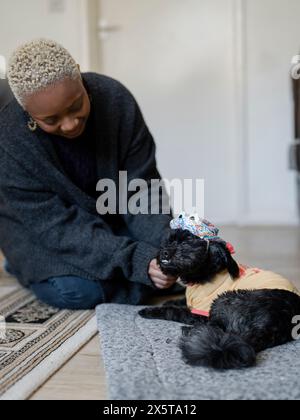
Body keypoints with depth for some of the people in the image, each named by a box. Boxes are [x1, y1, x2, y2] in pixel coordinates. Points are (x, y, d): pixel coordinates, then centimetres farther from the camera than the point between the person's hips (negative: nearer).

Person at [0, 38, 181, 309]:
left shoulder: (115, 98, -23)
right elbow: (59, 228, -31)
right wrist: (139, 261, -42)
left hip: (111, 218, 3)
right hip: (38, 226, -2)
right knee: (75, 291, -29)